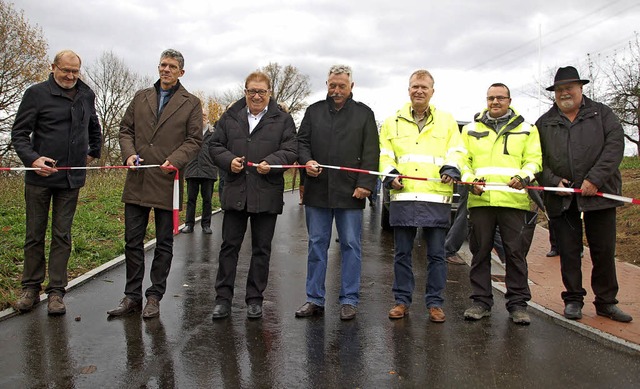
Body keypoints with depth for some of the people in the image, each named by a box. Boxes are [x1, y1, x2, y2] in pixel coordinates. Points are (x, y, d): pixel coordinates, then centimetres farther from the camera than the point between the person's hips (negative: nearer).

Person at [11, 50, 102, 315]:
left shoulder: (86, 95, 12)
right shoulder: (37, 93, -2)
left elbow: (93, 127, 30)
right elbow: (19, 133, -4)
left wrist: (93, 153, 23)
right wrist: (32, 158, -19)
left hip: (71, 179, 3)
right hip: (39, 177, -3)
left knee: (62, 237, 5)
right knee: (35, 235, 7)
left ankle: (56, 291, 12)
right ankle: (31, 288, 20)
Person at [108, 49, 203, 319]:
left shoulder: (191, 104, 4)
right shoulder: (141, 97, 14)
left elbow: (194, 140, -1)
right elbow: (126, 129, 14)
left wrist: (175, 160, -17)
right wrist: (129, 153, -5)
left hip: (167, 182, -3)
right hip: (137, 182, 3)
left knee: (164, 244, 6)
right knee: (133, 241, 7)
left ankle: (154, 297, 19)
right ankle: (132, 296, 19)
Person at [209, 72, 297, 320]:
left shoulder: (283, 120, 4)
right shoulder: (230, 117, 10)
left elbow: (291, 152, -2)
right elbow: (215, 145, 11)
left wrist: (271, 163, -19)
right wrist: (228, 160, -8)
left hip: (267, 194, -1)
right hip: (235, 192, 2)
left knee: (261, 249, 7)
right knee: (229, 246, 6)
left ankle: (255, 299, 20)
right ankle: (223, 298, 16)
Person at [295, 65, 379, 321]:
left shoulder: (364, 114, 7)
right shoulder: (314, 111, 13)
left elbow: (371, 153, 1)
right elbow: (302, 141, 12)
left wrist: (365, 184, -9)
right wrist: (306, 161, -9)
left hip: (350, 193, -2)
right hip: (317, 191, 2)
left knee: (351, 246, 3)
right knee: (317, 245, 8)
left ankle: (349, 300, 14)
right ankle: (315, 299, 18)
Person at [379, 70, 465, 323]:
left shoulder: (447, 120, 13)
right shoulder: (392, 122, 14)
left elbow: (456, 151, 6)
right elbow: (385, 154, 11)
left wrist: (450, 168, -13)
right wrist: (390, 175, -6)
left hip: (437, 197, -1)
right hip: (403, 197, 1)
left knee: (436, 253, 5)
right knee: (402, 252, 7)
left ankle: (435, 303, 16)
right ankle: (402, 300, 18)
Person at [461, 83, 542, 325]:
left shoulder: (526, 129, 14)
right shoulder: (471, 129, 16)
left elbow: (534, 159, 8)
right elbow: (462, 160, 13)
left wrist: (524, 177, -13)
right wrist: (470, 180, -6)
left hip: (515, 201, -1)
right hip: (480, 200, 1)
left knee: (516, 253, 1)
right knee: (480, 253, 5)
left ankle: (517, 304, 12)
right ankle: (481, 301, 15)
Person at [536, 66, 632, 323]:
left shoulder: (602, 114, 10)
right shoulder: (544, 123, 13)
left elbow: (615, 145, -3)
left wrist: (595, 179, -14)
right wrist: (553, 181, -11)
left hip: (599, 194, 0)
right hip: (561, 198, 1)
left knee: (604, 251, 5)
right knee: (569, 252, 5)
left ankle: (606, 302, 19)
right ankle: (573, 299, 18)